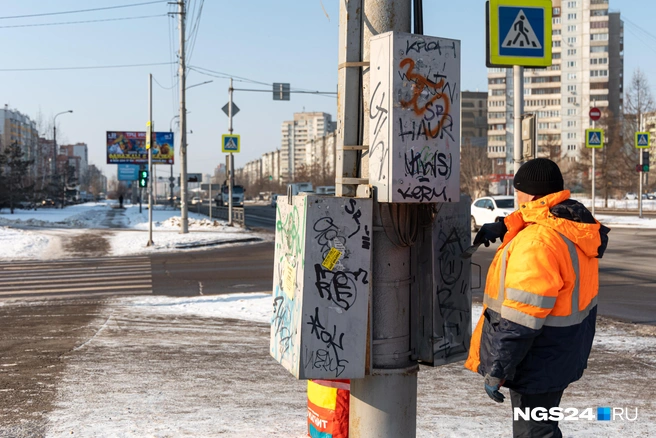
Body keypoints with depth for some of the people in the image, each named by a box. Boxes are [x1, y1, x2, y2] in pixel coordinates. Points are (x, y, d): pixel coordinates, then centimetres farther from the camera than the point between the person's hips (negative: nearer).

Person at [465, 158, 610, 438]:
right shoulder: (576, 223, 1)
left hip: (540, 360, -10)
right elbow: (534, 219, 26)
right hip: (565, 350, 10)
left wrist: (496, 370, -24)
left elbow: (520, 319, -30)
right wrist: (504, 227, 8)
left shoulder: (537, 242, -28)